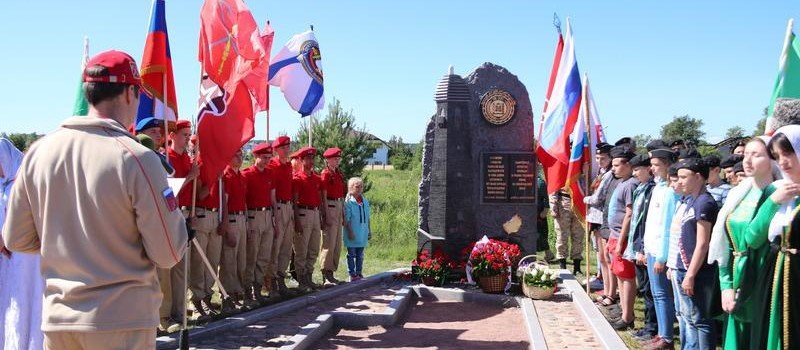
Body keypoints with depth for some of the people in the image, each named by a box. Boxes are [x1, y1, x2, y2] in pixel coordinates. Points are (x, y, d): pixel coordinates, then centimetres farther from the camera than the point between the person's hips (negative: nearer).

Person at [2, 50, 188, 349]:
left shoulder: (38, 151, -2)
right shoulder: (137, 158, -16)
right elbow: (168, 255, -13)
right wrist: (174, 213, 5)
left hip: (57, 319, 4)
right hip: (123, 319, -4)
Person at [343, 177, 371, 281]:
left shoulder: (365, 202, 9)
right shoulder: (349, 202, -10)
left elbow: (368, 218, 14)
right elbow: (346, 219, -12)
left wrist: (369, 231, 13)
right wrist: (350, 232, -15)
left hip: (363, 234, 6)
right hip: (353, 234, -6)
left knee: (360, 255, 13)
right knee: (351, 254, 3)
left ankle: (359, 273, 21)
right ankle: (352, 274, 8)